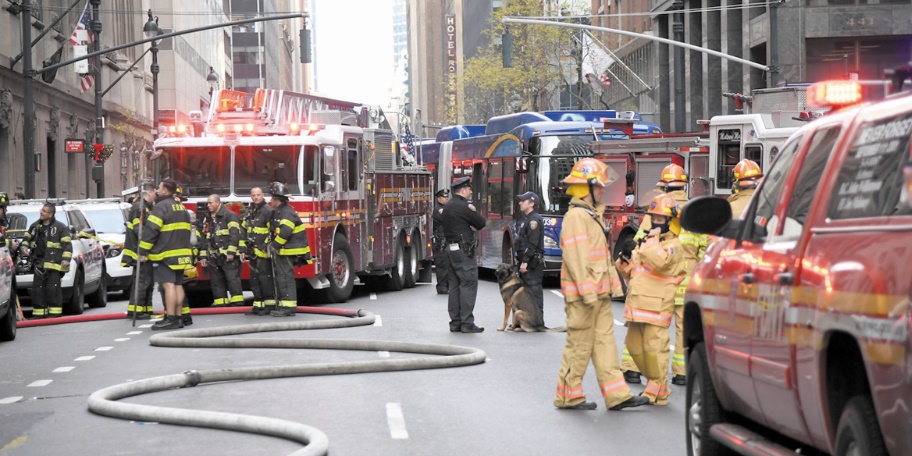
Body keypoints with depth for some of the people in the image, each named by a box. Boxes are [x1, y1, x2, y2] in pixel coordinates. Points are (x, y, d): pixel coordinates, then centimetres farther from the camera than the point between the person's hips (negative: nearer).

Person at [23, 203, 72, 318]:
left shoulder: (60, 227, -3)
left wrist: (66, 259, -13)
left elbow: (67, 244, -4)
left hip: (53, 262, -6)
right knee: (37, 288, 6)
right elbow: (27, 237, 30)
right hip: (39, 263, 6)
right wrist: (25, 246, 10)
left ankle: (55, 312, -5)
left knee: (53, 287, -9)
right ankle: (39, 312, 12)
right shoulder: (35, 226, 15)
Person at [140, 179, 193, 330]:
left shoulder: (161, 207, -11)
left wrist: (143, 251, -13)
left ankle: (170, 319, -17)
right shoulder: (182, 208, 19)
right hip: (182, 253, 9)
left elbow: (150, 231, -17)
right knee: (178, 284, 10)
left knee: (169, 284, -12)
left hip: (165, 254, -9)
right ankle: (177, 317, 12)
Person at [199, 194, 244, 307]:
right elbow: (204, 239, 23)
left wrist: (231, 252, -19)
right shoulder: (208, 219, 20)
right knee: (217, 280, 6)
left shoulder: (229, 215, -4)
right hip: (214, 257, 8)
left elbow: (234, 234, -12)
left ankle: (237, 301, -12)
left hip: (228, 256, -7)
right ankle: (220, 302, 10)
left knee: (232, 278, -11)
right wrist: (203, 256, 16)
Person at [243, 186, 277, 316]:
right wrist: (243, 250, 16)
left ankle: (270, 305, -5)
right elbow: (244, 232, 21)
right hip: (252, 252, 8)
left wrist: (267, 248, -18)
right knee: (254, 279, 9)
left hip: (263, 252, -8)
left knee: (265, 278, -9)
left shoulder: (268, 210, -7)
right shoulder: (249, 212, 17)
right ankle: (258, 306, 14)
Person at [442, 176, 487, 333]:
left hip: (451, 248, 10)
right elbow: (481, 222, -12)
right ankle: (467, 323, -11)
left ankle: (455, 322, 11)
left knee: (454, 285, 10)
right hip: (463, 249, -10)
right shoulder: (463, 206, -14)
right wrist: (475, 226, 7)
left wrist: (471, 226, 2)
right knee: (469, 284, -8)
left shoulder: (448, 206, 16)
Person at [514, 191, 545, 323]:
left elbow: (532, 243, -21)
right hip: (525, 260, 11)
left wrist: (525, 261, -24)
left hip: (532, 262, -11)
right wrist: (520, 258, 20)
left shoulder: (534, 220, -13)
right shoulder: (526, 219, 19)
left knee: (534, 289, -10)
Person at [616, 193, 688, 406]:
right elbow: (631, 273, 27)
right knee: (634, 346, 12)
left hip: (657, 305, -9)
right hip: (637, 304, 9)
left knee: (654, 348, -8)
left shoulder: (673, 245, -3)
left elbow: (660, 262, -24)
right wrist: (624, 262, 8)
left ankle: (657, 392, -1)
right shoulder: (648, 241, 22)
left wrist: (649, 244, -16)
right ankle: (655, 382, 24)